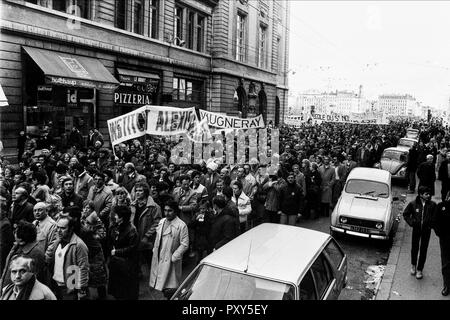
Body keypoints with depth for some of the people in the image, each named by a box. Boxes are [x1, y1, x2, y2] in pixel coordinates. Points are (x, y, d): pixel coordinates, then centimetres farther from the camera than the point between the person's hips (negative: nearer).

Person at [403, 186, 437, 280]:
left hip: (426, 230, 0)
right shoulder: (413, 204, -11)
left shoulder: (432, 205, -9)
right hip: (416, 229, 0)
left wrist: (431, 224, -5)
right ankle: (413, 265, 35)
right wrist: (410, 222, -6)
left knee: (423, 250, 6)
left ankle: (419, 270, 19)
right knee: (414, 248, 10)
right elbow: (405, 214, 2)